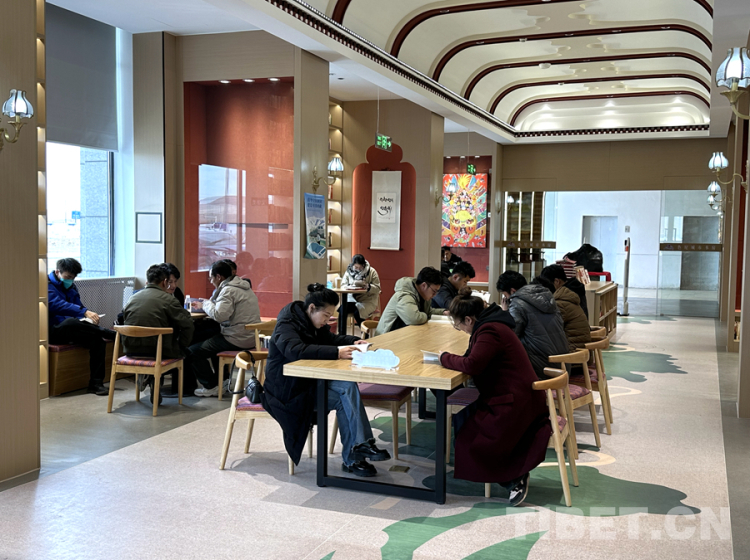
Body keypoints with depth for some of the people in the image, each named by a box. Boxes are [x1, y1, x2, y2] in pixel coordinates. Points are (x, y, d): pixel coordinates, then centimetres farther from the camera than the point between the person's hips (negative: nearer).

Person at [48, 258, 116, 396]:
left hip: (71, 331, 7)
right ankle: (113, 335, -31)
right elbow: (58, 305, -27)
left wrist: (88, 319, -7)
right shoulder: (48, 286, -9)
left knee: (97, 341, -21)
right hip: (53, 331, -7)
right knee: (71, 323, -40)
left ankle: (96, 383, -22)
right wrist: (84, 312, -40)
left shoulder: (71, 287, 18)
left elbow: (78, 306, 18)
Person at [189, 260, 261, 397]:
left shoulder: (228, 290, -15)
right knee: (213, 341, 36)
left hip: (237, 339, -11)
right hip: (250, 338, 11)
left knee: (192, 352, -4)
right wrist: (209, 304, 9)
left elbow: (219, 315, -25)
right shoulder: (243, 287, 17)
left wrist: (205, 304, -8)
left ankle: (211, 387, 2)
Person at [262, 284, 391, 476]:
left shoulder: (313, 323, 13)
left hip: (310, 380, 8)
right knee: (343, 400, -25)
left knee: (348, 386, -23)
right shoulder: (287, 325, -16)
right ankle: (352, 457, -18)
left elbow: (330, 339, 29)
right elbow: (296, 350, -35)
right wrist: (336, 353, -41)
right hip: (288, 390, -8)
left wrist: (353, 342, 7)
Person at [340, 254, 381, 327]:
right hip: (352, 299, 3)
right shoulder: (348, 271, 7)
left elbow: (377, 288, -4)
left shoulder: (372, 272, -2)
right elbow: (343, 286, 2)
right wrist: (353, 285, -18)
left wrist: (368, 286, -24)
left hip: (368, 300, -3)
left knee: (357, 312, -32)